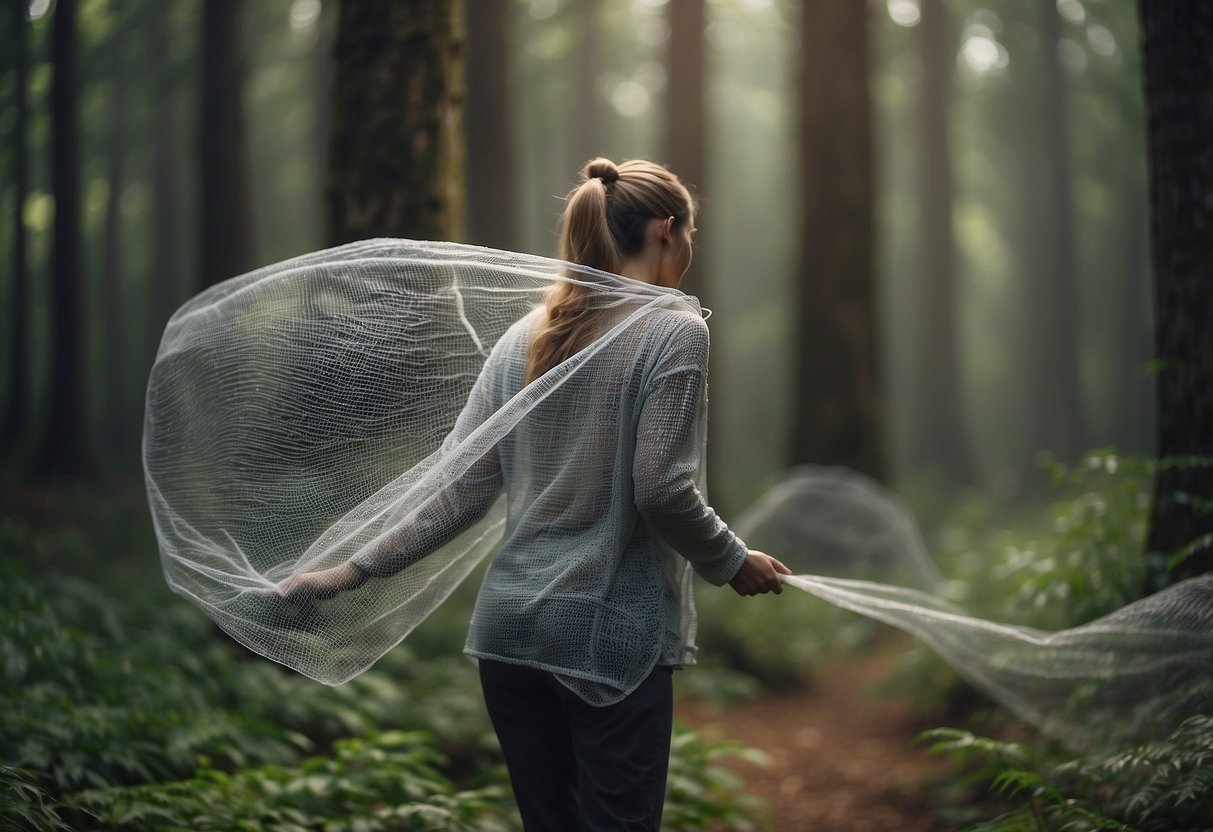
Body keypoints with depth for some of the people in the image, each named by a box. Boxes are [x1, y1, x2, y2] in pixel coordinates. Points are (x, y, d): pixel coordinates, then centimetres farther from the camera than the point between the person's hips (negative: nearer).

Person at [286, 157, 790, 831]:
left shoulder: (527, 335, 9)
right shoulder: (674, 329, -7)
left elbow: (459, 487, 3)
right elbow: (662, 489, -14)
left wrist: (358, 568, 9)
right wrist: (733, 563, 1)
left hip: (510, 627, 6)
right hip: (611, 636, -6)